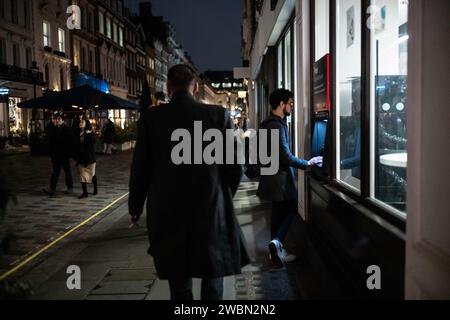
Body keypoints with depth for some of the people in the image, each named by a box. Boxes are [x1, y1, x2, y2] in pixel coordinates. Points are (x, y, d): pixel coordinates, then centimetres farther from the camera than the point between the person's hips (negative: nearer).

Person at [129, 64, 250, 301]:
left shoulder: (151, 117, -5)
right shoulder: (219, 115, -5)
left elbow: (140, 168, -1)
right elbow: (235, 167, -4)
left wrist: (135, 207, 14)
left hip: (168, 214, 1)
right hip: (212, 211, 0)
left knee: (179, 284, 14)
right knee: (212, 281, 14)